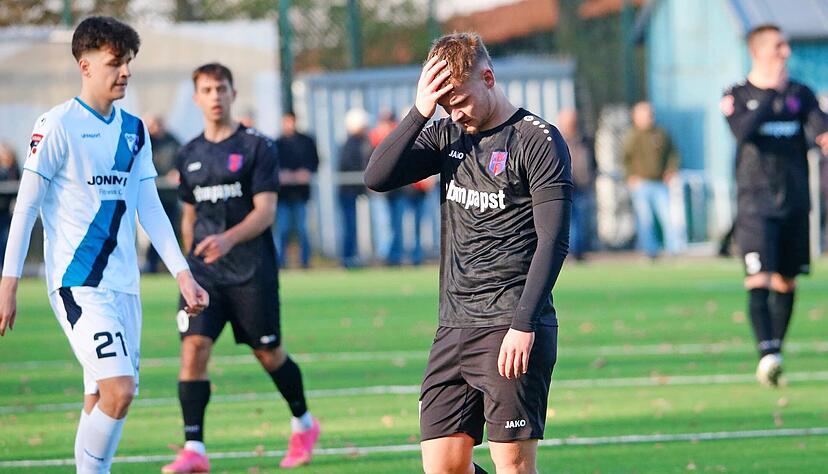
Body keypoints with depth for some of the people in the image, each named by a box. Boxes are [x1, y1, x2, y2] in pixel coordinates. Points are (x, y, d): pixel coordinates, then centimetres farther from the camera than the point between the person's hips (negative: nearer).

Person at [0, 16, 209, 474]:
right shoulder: (58, 126, -7)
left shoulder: (134, 130, 13)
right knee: (118, 390, -19)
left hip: (123, 282, 7)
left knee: (104, 398, 6)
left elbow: (150, 209, 15)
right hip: (77, 281, -7)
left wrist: (182, 274, 8)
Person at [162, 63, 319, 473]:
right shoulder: (190, 155, 11)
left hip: (253, 270, -3)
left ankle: (303, 424, 33)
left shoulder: (257, 147, -4)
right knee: (193, 347, -13)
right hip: (203, 270, 3)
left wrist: (229, 239, -26)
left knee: (268, 353, 7)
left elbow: (265, 211, -11)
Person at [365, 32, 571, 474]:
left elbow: (552, 241, -11)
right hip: (454, 327, 6)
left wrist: (523, 325, -17)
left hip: (511, 330, -6)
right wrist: (420, 112, -7)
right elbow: (377, 177, 2)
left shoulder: (537, 140, -6)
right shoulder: (447, 135, 13)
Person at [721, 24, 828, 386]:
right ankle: (767, 355, -24)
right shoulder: (737, 96, 2)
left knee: (786, 282, 8)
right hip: (755, 203, -4)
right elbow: (743, 131, -18)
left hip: (795, 203, 4)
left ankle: (775, 352, 18)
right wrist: (771, 94, -14)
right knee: (759, 281, -15)